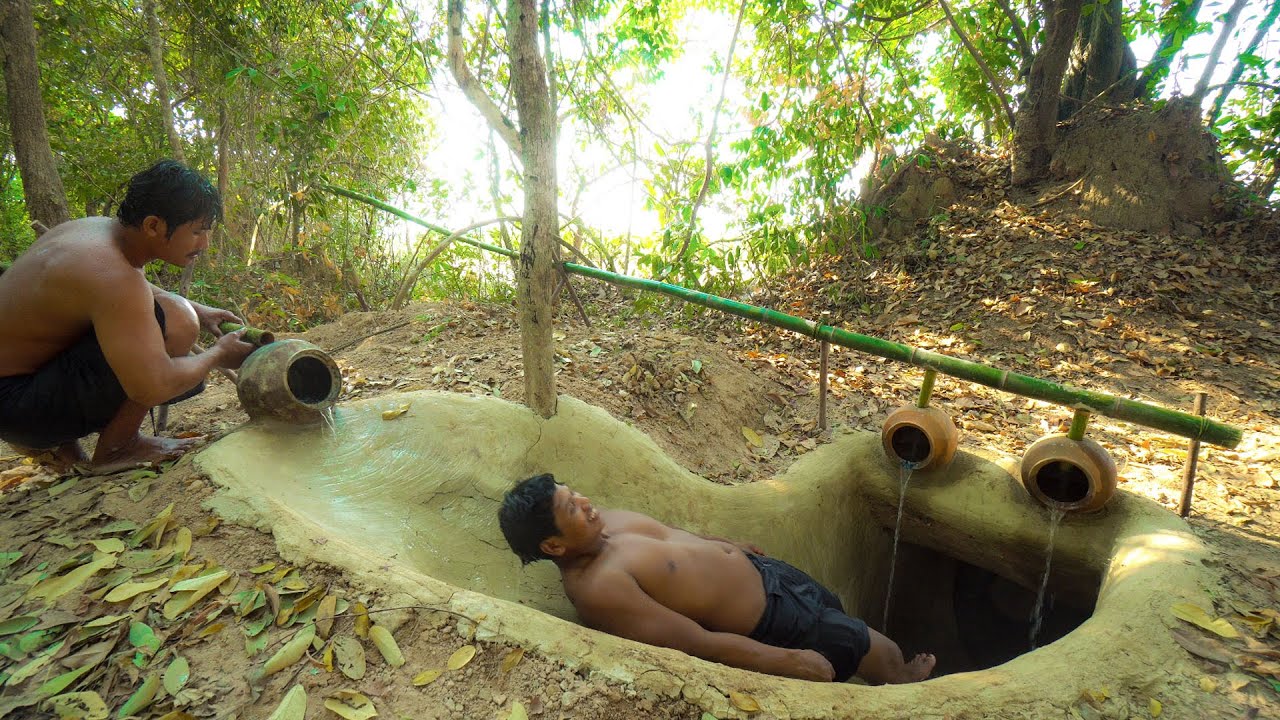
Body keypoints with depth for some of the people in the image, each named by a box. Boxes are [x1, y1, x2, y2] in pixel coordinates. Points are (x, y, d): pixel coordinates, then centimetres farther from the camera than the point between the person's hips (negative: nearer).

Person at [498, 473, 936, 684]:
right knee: (884, 654, 12)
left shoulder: (598, 525, -5)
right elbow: (702, 644, -29)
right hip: (768, 622, -8)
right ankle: (906, 683, 46)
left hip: (759, 571, 8)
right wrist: (789, 660, -22)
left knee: (837, 617, 31)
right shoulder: (599, 589, -32)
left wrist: (728, 544, 23)